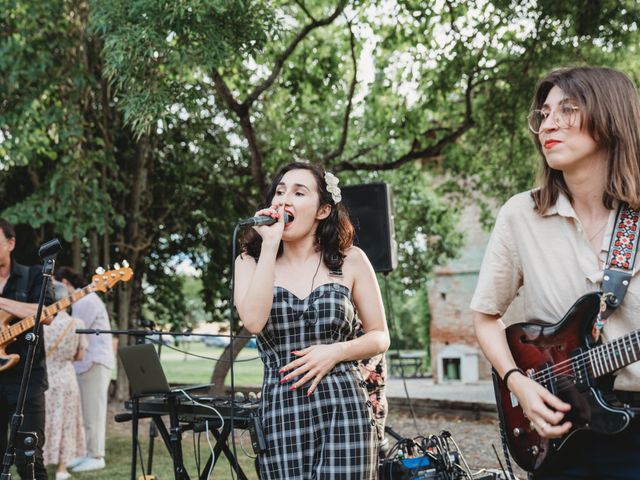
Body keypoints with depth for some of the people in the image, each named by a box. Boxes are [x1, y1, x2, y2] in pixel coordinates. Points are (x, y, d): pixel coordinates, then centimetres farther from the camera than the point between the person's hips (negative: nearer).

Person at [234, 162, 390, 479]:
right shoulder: (251, 262, 7)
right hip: (280, 411, 1)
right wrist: (270, 245, -12)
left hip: (343, 407, -1)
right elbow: (253, 321, -13)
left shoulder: (349, 260, 4)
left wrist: (336, 352, -10)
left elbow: (380, 336, 9)